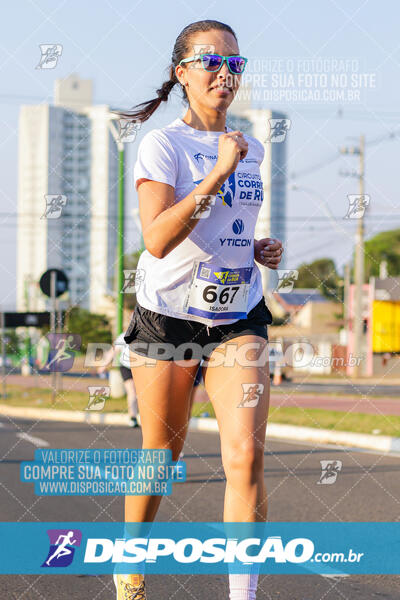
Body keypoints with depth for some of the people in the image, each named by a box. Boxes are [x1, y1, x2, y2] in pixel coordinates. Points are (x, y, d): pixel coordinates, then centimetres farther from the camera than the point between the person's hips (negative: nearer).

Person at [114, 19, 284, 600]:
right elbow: (158, 239, -23)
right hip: (167, 317, -4)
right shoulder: (163, 144, -9)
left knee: (246, 455, -14)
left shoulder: (252, 149, 11)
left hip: (238, 318, 4)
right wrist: (219, 172, -26)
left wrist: (261, 250, 6)